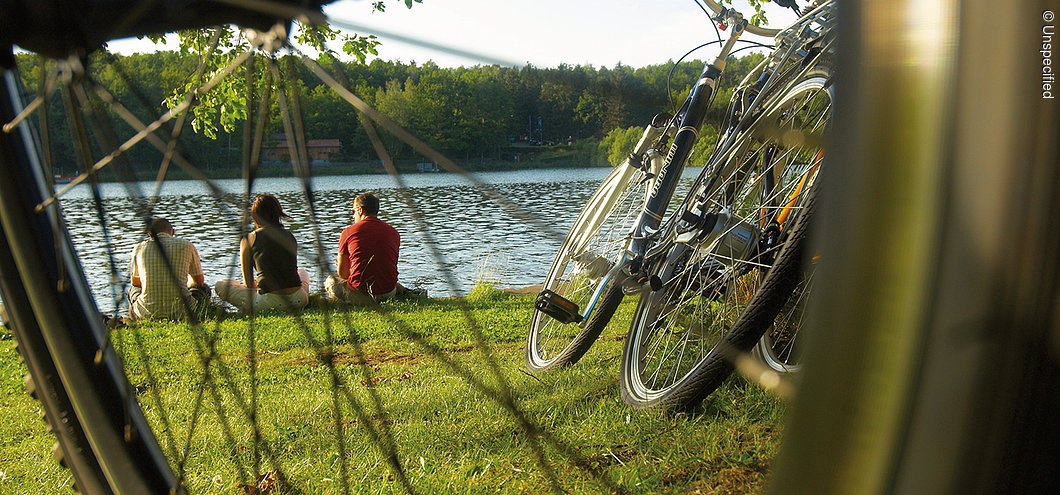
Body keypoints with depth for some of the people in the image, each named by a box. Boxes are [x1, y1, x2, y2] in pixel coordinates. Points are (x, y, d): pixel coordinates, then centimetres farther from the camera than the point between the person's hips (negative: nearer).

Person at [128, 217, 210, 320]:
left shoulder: (139, 248, 5)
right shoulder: (187, 246, 2)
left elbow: (135, 282, 22)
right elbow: (200, 282, 15)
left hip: (148, 314, 2)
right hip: (182, 313, -2)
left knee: (133, 290, 36)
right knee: (203, 289, 29)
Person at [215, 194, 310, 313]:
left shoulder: (248, 240, 1)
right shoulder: (290, 236, 11)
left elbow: (248, 283, 7)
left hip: (270, 302, -3)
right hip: (298, 301, 3)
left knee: (220, 285, 16)